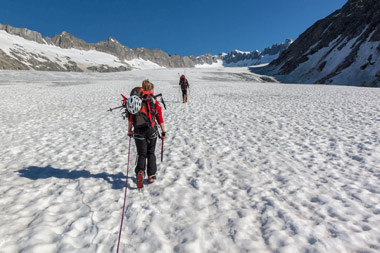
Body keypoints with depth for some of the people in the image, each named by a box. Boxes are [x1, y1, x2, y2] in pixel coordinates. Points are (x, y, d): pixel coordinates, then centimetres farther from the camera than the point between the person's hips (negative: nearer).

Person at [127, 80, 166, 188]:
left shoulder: (135, 101, 1)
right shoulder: (154, 102, -4)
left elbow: (130, 117, 5)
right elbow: (160, 119, -3)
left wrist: (129, 130, 16)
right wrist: (163, 132, 5)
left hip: (138, 131, 1)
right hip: (151, 131, -1)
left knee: (141, 154, 8)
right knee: (151, 153, 16)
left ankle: (140, 172, -17)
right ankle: (151, 176, 20)